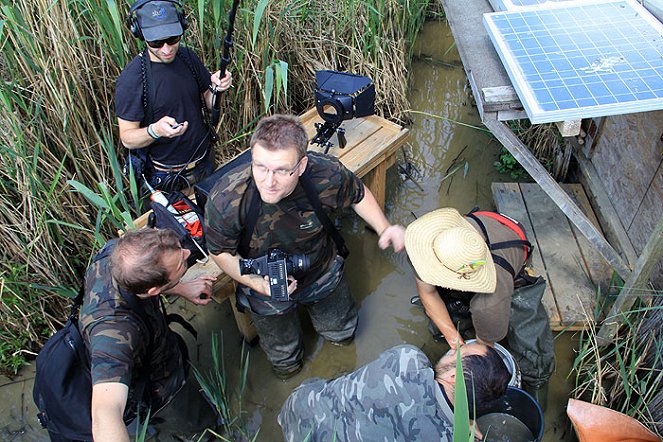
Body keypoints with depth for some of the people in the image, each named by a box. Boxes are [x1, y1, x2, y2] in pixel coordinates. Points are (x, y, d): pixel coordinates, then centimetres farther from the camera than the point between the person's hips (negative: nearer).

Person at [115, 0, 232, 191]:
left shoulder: (188, 57, -4)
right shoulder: (130, 78, -20)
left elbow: (208, 102, 6)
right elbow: (127, 138, -17)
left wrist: (217, 88, -16)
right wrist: (155, 131, -37)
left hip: (205, 161, 5)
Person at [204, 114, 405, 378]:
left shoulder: (327, 175, -35)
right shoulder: (225, 201, -40)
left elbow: (358, 195, -10)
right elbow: (221, 252, -19)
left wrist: (384, 228, -25)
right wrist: (258, 284, -32)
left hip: (322, 272, 2)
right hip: (264, 282, -1)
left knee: (342, 334, 29)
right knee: (285, 364, 22)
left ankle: (312, 306, 58)